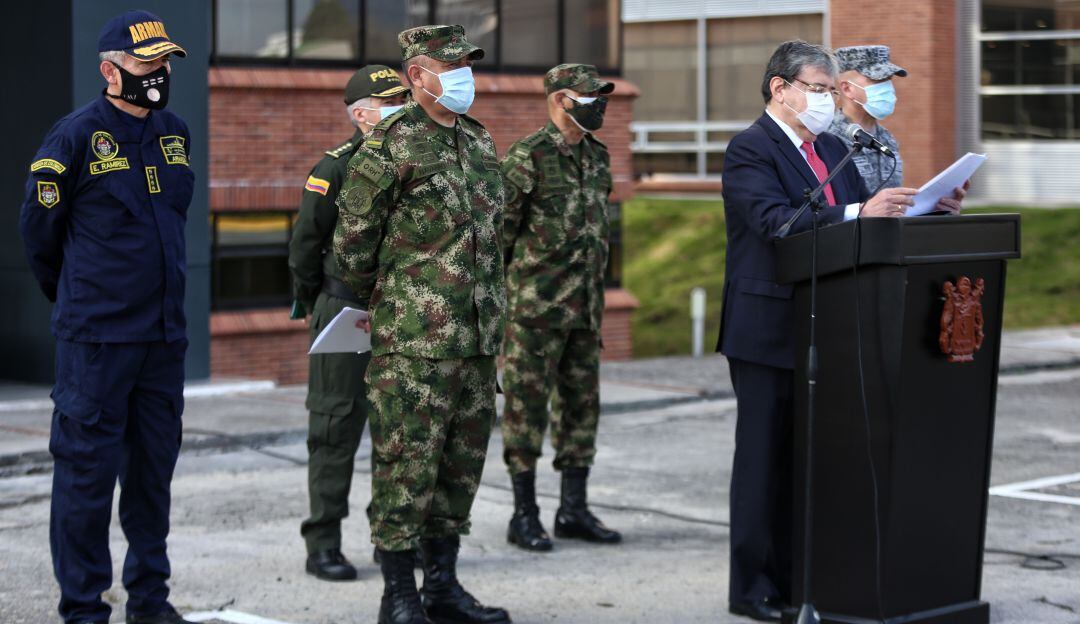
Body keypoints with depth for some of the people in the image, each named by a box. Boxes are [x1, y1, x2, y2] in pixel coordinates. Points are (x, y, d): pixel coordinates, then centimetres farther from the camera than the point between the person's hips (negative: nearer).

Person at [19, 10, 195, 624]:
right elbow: (39, 228, 2)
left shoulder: (176, 133, 11)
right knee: (87, 469, -2)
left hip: (165, 335, 6)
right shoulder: (77, 136, -7)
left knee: (154, 469, 12)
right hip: (96, 340, -6)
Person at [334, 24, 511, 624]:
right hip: (412, 344, -7)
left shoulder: (480, 143, 14)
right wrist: (383, 304, 8)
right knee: (407, 464, -3)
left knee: (462, 462, 12)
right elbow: (352, 241, -3)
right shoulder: (389, 146, -9)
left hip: (476, 342, 7)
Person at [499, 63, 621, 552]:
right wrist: (496, 291, -8)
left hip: (585, 306, 8)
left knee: (582, 403, 10)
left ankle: (573, 510, 18)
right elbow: (498, 227, -10)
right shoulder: (526, 157, -11)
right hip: (535, 306, -7)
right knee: (527, 404, -1)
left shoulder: (598, 157, 12)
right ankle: (524, 515, 4)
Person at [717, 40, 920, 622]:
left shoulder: (832, 149, 17)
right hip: (767, 329, -8)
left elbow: (861, 214, 12)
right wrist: (858, 213, -34)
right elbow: (776, 221, -25)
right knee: (765, 458, -2)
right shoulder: (750, 149, -10)